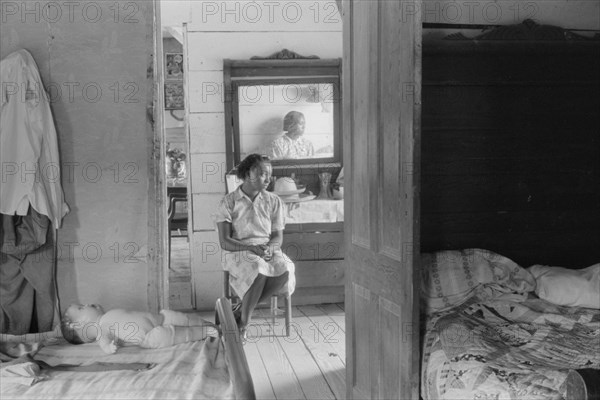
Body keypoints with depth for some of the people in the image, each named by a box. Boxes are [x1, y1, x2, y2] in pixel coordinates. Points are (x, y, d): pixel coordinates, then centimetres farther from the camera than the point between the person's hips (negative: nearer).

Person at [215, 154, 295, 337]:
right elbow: (225, 241, -6)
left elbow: (278, 236, 9)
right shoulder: (229, 202, -2)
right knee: (259, 269, -38)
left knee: (285, 269, -32)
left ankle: (240, 312, -20)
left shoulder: (273, 201, 9)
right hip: (237, 252, -4)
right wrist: (250, 247, -22)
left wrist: (271, 248, -15)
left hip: (268, 251, 4)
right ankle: (243, 322, -23)